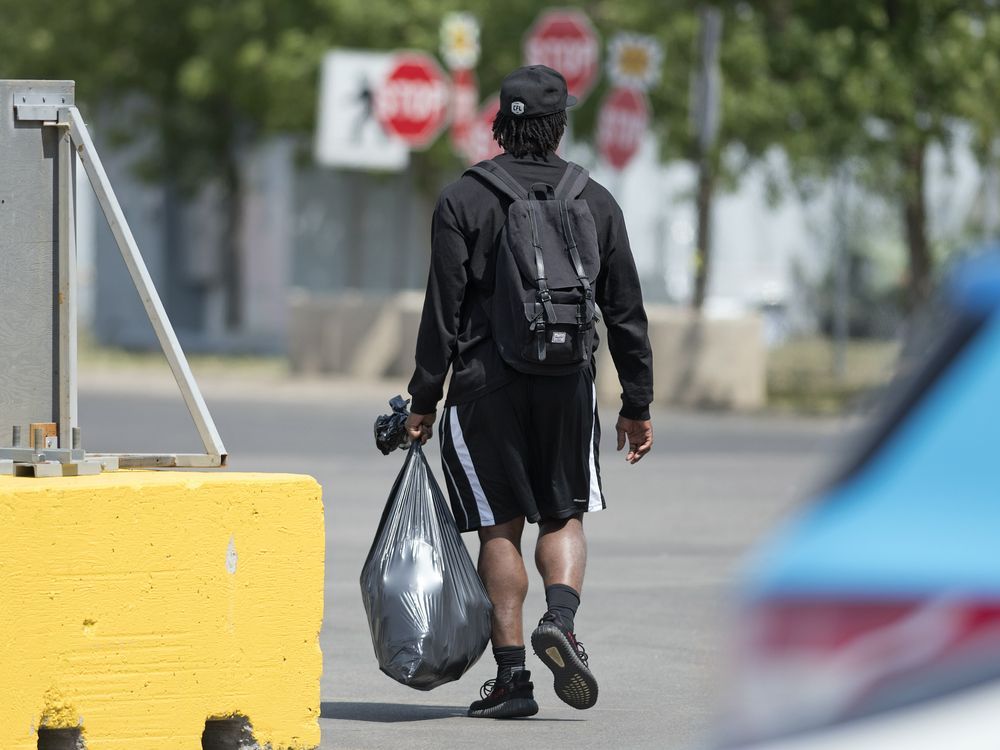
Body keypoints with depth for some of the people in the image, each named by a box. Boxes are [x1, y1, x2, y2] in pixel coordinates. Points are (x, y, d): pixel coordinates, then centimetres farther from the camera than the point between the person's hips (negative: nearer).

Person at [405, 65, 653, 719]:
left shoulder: (464, 200, -3)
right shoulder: (596, 202, 5)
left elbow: (443, 312, -6)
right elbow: (626, 313, 6)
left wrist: (424, 400, 0)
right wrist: (637, 405, 12)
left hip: (485, 384, -1)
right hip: (569, 384, 1)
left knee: (501, 527, 4)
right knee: (564, 516, 14)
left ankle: (512, 675, 2)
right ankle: (561, 618, -13)